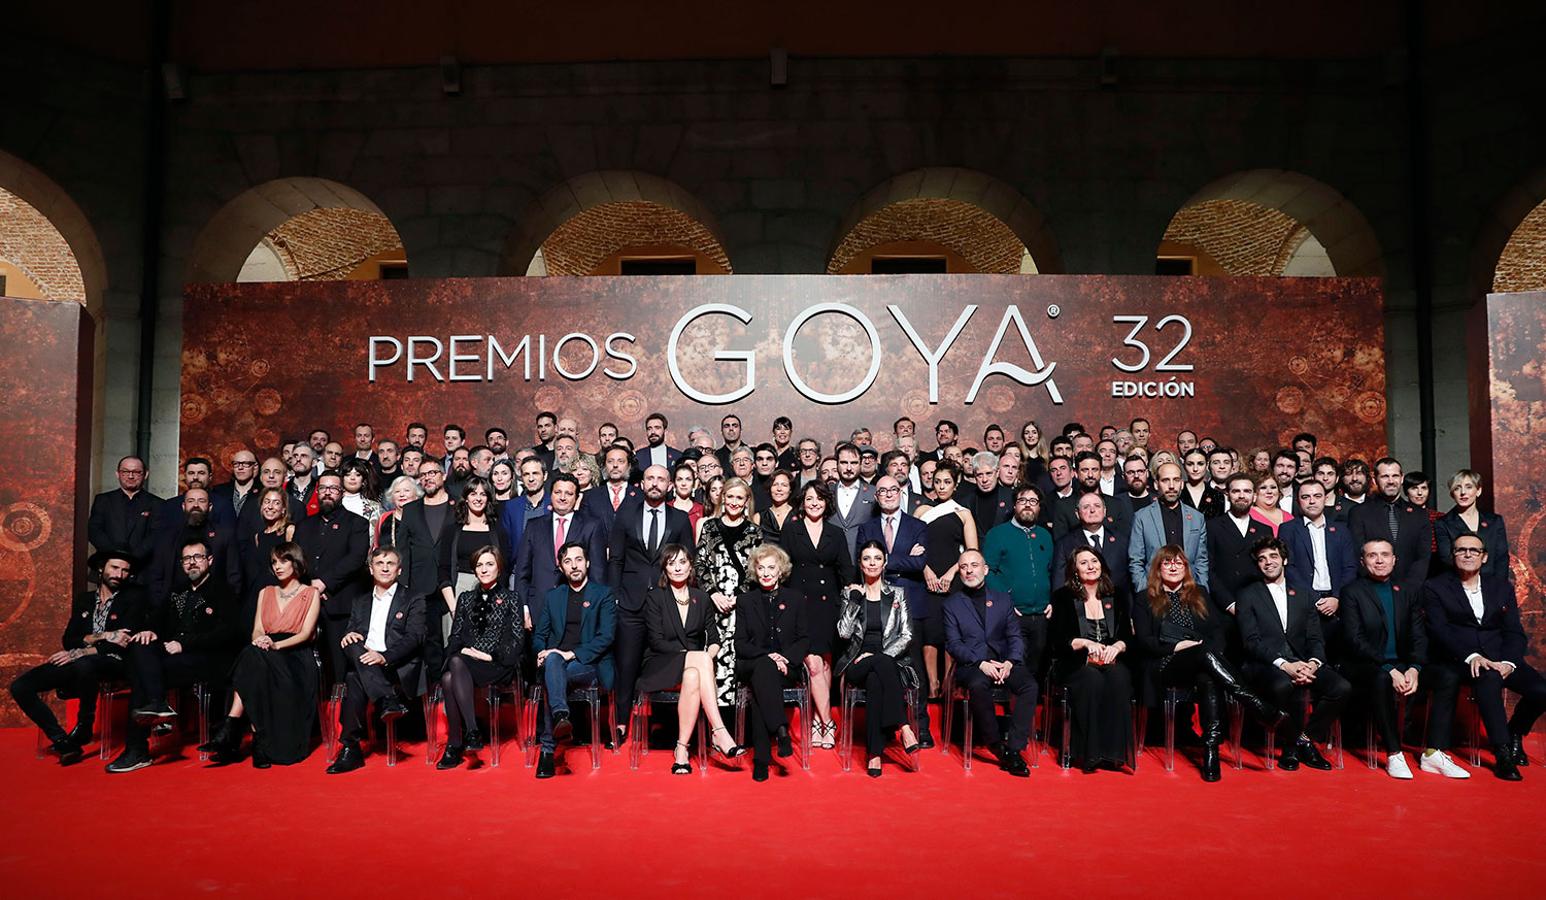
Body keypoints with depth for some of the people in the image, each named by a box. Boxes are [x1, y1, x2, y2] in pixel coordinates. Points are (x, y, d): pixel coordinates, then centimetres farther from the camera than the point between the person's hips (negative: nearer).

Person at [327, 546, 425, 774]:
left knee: (355, 679, -30)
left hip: (398, 668, -3)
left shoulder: (413, 601, 9)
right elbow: (351, 633, 19)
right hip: (364, 664, 4)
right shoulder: (360, 602, 26)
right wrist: (349, 636, -7)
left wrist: (384, 657, -21)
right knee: (353, 646, -30)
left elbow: (414, 638, -5)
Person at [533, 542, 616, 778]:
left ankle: (548, 748, -35)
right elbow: (538, 635, 17)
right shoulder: (552, 597, 19)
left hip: (589, 666, -2)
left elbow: (606, 637, -5)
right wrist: (543, 653, -8)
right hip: (555, 662, 3)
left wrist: (572, 654, -17)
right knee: (552, 660, -35)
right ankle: (561, 717, -50)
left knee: (550, 679, -33)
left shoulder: (604, 594, 6)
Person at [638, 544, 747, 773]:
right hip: (663, 667, -3)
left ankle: (681, 749, -33)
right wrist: (692, 653, -16)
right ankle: (720, 733, -37)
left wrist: (710, 654, -13)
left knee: (692, 677, -35)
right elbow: (656, 641, -6)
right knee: (701, 660, -35)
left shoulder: (702, 599, 15)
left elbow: (715, 638, 12)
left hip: (695, 664, 3)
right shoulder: (654, 597, 4)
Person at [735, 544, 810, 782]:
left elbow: (804, 641, 9)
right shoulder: (745, 601, 13)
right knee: (763, 669, -37)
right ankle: (781, 731, -43)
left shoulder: (795, 599, 14)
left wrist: (785, 658, -12)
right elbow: (740, 645, 5)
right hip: (751, 665, 0)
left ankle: (761, 758, -34)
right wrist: (768, 655, -13)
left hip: (787, 667, 0)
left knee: (762, 678, -34)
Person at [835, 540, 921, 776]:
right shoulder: (851, 594, 12)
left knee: (875, 681, -35)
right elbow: (844, 633, -1)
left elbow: (907, 635, 3)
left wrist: (880, 654, -11)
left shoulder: (897, 594, 11)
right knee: (881, 666, -36)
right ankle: (904, 727, -38)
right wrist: (854, 601, -8)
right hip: (858, 665, 0)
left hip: (890, 663, 0)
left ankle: (874, 753, -33)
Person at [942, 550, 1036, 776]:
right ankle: (998, 747, -18)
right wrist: (981, 664, -15)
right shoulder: (952, 604, 10)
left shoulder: (1003, 600, 17)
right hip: (971, 665, -2)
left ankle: (1014, 749, -24)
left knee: (1029, 684, -28)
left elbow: (1015, 637, 11)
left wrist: (1009, 662, -10)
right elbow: (953, 644, 0)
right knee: (978, 686, -36)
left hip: (1004, 662, 3)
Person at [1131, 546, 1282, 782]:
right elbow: (1144, 641, 3)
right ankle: (1261, 709, -44)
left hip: (1203, 660, 2)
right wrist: (1177, 646, -10)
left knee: (1208, 678, -36)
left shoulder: (1199, 594, 24)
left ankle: (1211, 749, -43)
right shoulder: (1145, 600, 14)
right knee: (1205, 653, -35)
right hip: (1165, 667, -2)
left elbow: (1218, 629, 13)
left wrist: (1210, 651, -7)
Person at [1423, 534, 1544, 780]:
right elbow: (1439, 630, -7)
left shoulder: (1501, 586, 17)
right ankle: (1502, 753, -27)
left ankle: (1515, 733, 11)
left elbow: (1514, 632, 9)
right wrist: (1471, 656, -22)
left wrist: (1508, 662, -10)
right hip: (1460, 659, -4)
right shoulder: (1435, 588, 5)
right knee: (1489, 679, -35)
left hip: (1501, 657, 4)